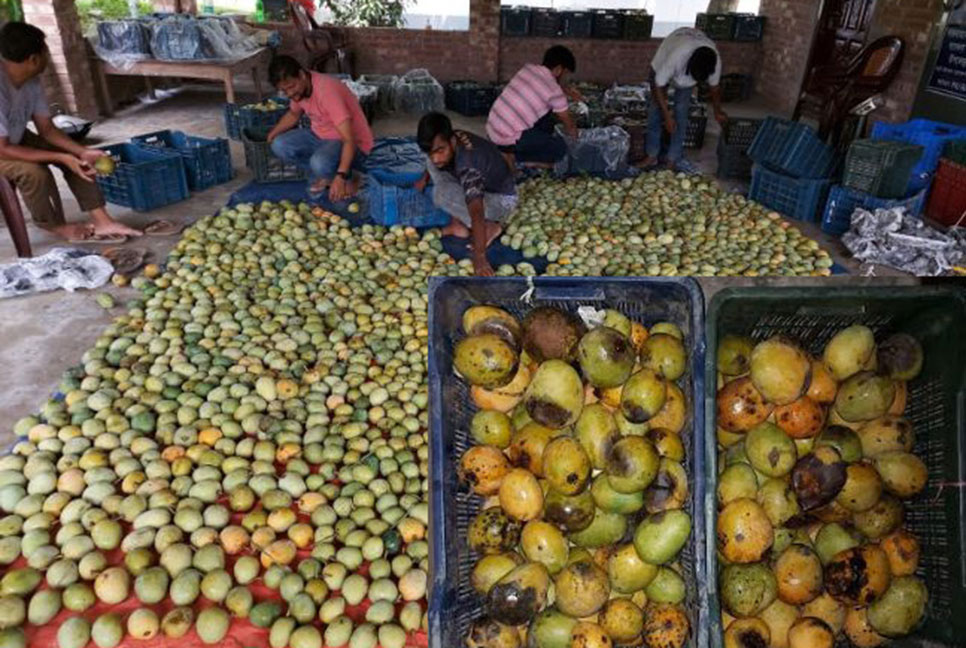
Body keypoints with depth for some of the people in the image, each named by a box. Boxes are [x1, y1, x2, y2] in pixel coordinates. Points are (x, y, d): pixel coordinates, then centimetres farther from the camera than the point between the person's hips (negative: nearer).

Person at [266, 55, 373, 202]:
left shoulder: (326, 91, -31)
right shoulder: (298, 87, -5)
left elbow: (349, 139, -36)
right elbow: (293, 114, 18)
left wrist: (341, 177, -45)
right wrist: (271, 135, 2)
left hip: (353, 143, -8)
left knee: (320, 163, -37)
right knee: (280, 145, -10)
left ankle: (350, 177, -4)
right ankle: (325, 176, 6)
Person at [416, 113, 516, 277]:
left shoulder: (467, 163, -39)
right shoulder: (447, 141, -15)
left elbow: (476, 213, -47)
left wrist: (479, 257, -52)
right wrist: (425, 179, 25)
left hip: (501, 199, -8)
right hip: (481, 185, 8)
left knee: (442, 195, -27)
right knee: (433, 168, 0)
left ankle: (489, 227, -11)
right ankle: (459, 225, 2)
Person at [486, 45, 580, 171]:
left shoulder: (528, 68, 7)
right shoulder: (555, 91, -12)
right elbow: (569, 124, 5)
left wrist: (566, 91, 34)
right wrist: (574, 133, 26)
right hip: (507, 139, -8)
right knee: (560, 147, 0)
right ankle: (512, 155, -3)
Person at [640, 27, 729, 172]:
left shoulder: (715, 61, -33)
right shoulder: (675, 57, -46)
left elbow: (714, 86, -12)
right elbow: (659, 86, -32)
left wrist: (718, 112, 1)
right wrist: (667, 116, -29)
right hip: (662, 65, -2)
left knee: (681, 111, -6)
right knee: (655, 108, -3)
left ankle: (673, 160, 0)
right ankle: (652, 156, 8)